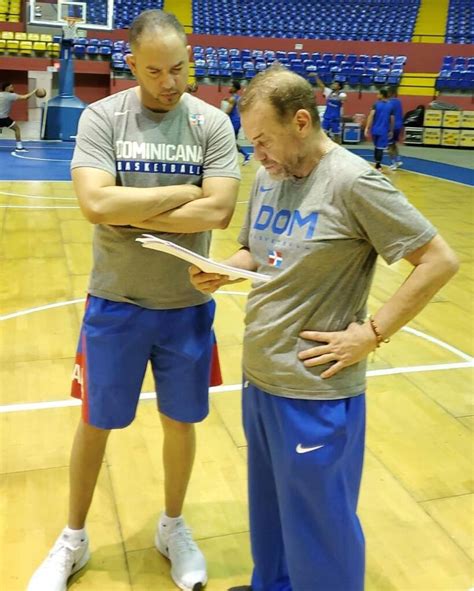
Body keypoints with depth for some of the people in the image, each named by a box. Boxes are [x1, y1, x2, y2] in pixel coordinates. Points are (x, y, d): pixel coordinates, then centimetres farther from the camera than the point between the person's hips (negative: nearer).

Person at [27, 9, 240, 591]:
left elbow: (218, 212, -16)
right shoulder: (102, 116, -7)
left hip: (187, 306, 1)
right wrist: (182, 192, -15)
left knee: (181, 421, 15)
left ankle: (173, 527, 41)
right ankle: (73, 540, 37)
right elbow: (96, 204, -21)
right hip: (115, 303, -1)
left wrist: (133, 214, -16)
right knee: (95, 423, 13)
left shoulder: (212, 124, -4)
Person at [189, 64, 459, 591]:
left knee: (318, 526, 10)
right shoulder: (269, 176, 5)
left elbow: (439, 261, -16)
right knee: (268, 507, 25)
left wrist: (372, 334, -18)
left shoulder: (352, 182, -17)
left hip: (316, 394, -7)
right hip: (258, 378, 8)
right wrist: (221, 271, -5)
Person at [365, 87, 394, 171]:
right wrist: (391, 131, 14)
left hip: (375, 129, 1)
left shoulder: (376, 104, -3)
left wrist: (367, 128, -14)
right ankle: (378, 165, -2)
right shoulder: (391, 105, 3)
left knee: (376, 147, 16)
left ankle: (377, 164, 25)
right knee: (380, 148, 1)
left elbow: (371, 116, -12)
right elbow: (392, 120, 4)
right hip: (384, 130, -1)